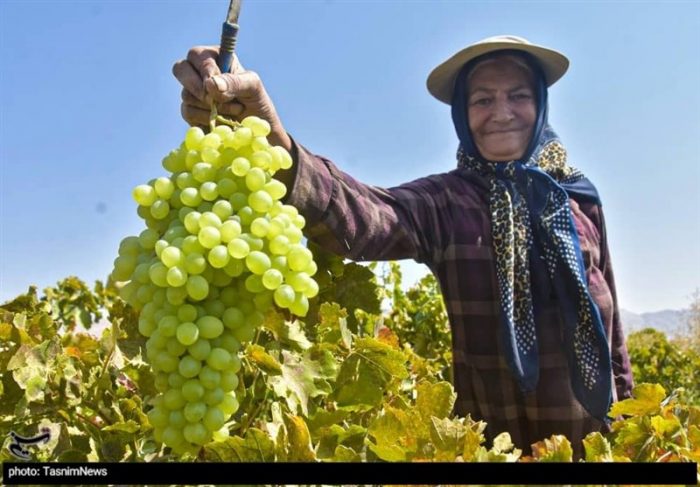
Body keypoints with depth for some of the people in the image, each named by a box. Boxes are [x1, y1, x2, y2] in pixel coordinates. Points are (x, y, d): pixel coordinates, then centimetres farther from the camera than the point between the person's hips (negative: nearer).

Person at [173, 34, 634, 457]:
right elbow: (358, 216, -34)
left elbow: (607, 310, 9)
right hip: (493, 435, -2)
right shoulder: (443, 200, -12)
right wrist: (269, 141, -52)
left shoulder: (580, 198, 0)